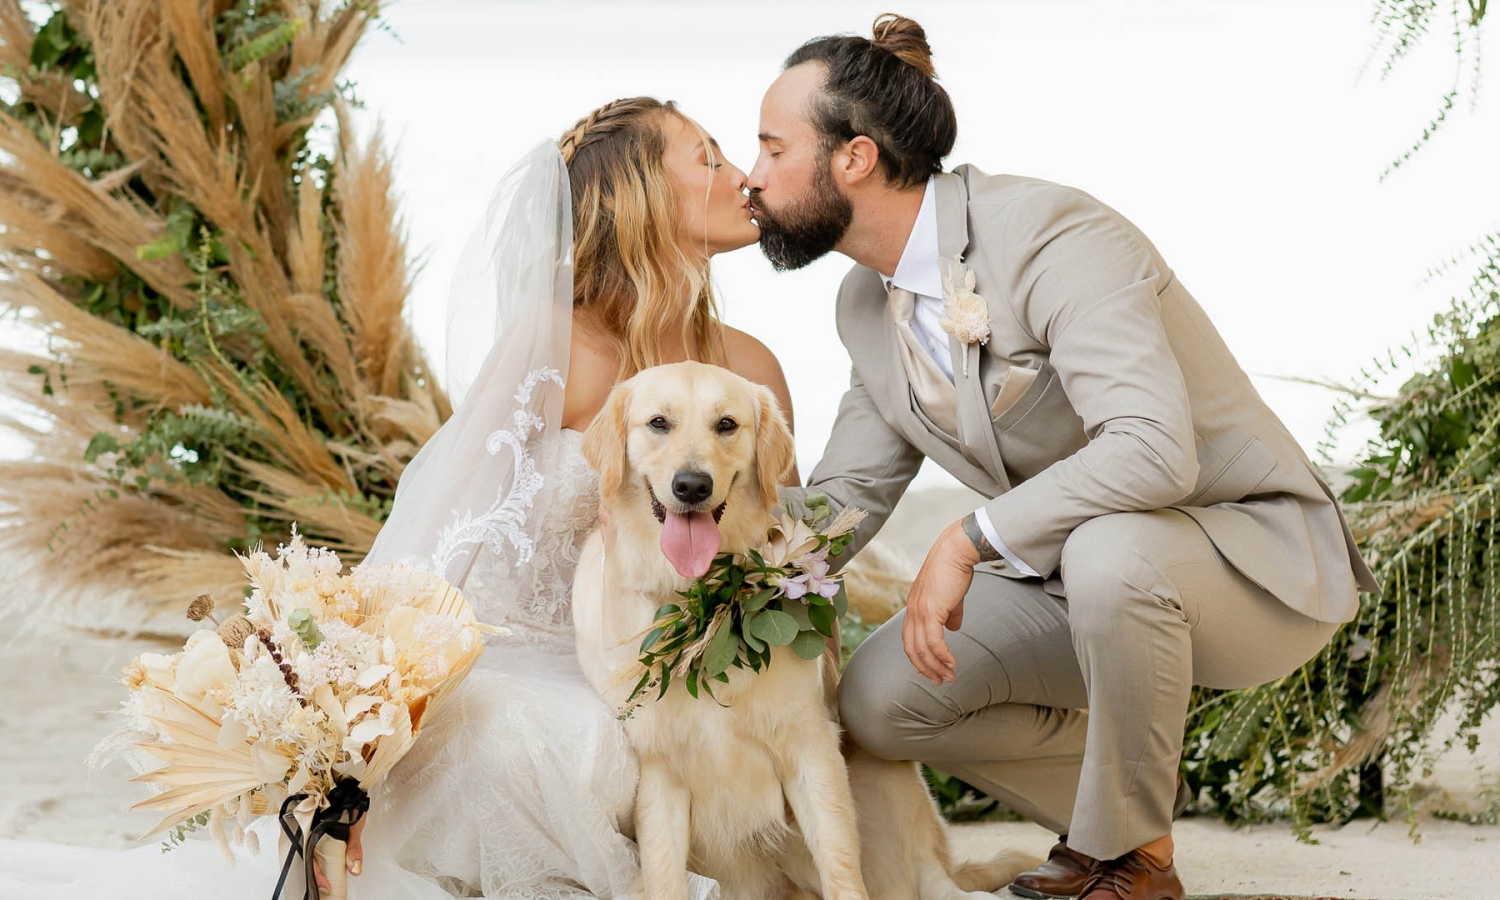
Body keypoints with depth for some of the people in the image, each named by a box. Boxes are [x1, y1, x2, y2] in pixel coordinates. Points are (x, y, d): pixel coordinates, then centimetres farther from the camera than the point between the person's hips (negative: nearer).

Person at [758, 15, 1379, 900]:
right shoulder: (867, 303, 3)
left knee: (1108, 552, -40)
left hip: (1258, 561, -8)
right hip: (1068, 573, 8)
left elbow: (1154, 450, -38)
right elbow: (842, 499, 9)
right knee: (881, 697, -10)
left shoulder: (1054, 238, -26)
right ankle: (1119, 806, 11)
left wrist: (971, 539, -36)